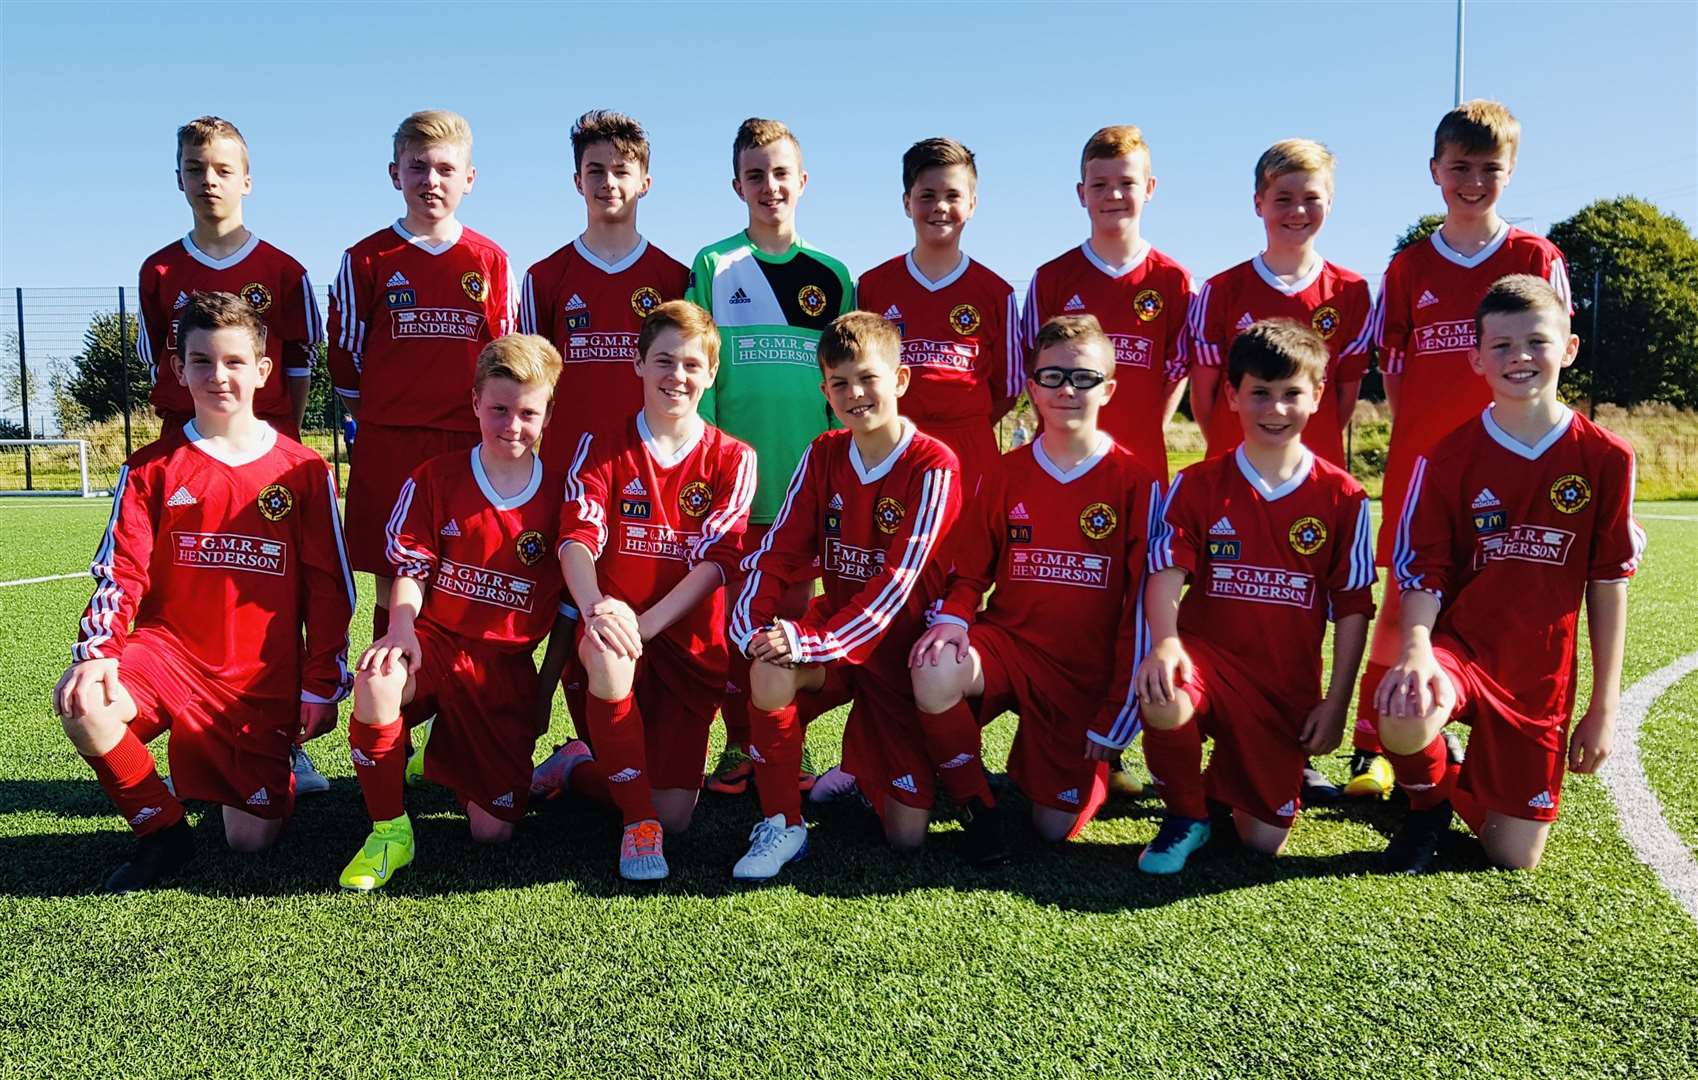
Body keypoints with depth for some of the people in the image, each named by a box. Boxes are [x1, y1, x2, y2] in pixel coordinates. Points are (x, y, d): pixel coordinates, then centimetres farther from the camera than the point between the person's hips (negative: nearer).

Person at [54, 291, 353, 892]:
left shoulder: (304, 471, 1)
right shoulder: (151, 468, 4)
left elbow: (329, 588, 1)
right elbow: (120, 572, -2)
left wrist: (322, 684, -3)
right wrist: (97, 651, -20)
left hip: (265, 680, -1)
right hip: (169, 651, 1)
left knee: (252, 841, -4)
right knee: (80, 699, -31)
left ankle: (278, 768, 33)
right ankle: (161, 830, -7)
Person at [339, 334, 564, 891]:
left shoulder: (558, 497, 0)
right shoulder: (435, 479, 1)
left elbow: (568, 607, 2)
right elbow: (412, 569, -2)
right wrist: (400, 627, -21)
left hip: (506, 663, 1)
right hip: (435, 642, 0)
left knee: (493, 832, -3)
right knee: (377, 676, -38)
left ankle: (448, 757, 32)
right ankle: (389, 829, -17)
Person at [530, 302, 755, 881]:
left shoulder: (732, 459, 1)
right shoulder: (600, 448, 2)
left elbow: (715, 560, -10)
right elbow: (577, 538, -13)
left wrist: (646, 623, -26)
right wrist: (595, 606, -36)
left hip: (690, 645, 1)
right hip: (614, 634, 0)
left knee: (675, 815, -8)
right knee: (604, 650, -39)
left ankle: (577, 768, 24)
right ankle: (638, 821, -20)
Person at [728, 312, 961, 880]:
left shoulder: (933, 466, -15)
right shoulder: (823, 455, 1)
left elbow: (897, 580, -22)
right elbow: (778, 549, -3)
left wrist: (813, 640, -29)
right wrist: (755, 622, -21)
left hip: (900, 646, -3)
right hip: (831, 630, 3)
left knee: (907, 834, -5)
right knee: (769, 672, -34)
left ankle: (860, 765, 30)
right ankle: (782, 825, -12)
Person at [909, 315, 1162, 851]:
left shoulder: (1136, 484, -6)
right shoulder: (1005, 474, 2)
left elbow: (1140, 608, -5)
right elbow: (968, 571, 10)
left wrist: (1116, 719, -5)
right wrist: (953, 619, -15)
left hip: (1086, 672, -1)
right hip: (1006, 643, 1)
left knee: (1055, 826, -3)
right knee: (935, 672, -33)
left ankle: (1092, 766, 33)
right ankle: (974, 804, -7)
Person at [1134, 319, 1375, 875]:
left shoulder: (1342, 497, 0)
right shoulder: (1197, 485, -1)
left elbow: (1352, 607, 2)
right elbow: (1167, 572, -13)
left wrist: (1336, 702, -1)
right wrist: (1165, 643, -32)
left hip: (1288, 688, 1)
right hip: (1206, 655, -1)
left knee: (1263, 840, -3)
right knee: (1161, 700, -38)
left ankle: (1227, 779, 35)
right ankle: (1186, 815, -6)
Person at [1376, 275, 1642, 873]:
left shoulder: (1606, 459, -3)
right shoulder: (1446, 457, -4)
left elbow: (1608, 582, 1)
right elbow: (1424, 571, -7)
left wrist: (1605, 705, 2)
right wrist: (1416, 649, -28)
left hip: (1539, 681, 2)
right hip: (1458, 646, -1)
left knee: (1513, 861, 2)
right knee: (1404, 714, -38)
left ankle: (1467, 789, 38)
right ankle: (1429, 803, -1)